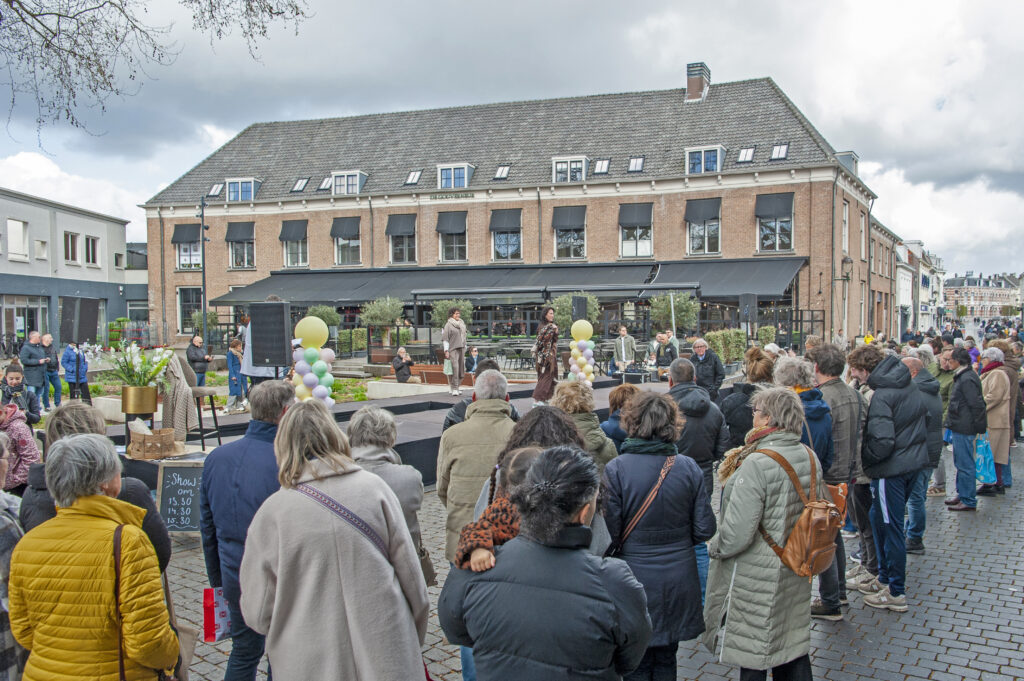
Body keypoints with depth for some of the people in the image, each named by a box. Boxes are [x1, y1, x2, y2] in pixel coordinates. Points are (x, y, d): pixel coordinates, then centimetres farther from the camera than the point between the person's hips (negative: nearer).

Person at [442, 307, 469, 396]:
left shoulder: (462, 324, 14)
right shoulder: (448, 325, -5)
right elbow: (445, 339, -8)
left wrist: (464, 349, 17)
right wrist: (446, 351, -13)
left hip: (461, 349, 7)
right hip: (453, 349, -7)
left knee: (461, 369, 5)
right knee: (454, 368, -13)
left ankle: (458, 386, 17)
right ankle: (454, 389, -11)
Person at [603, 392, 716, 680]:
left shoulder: (615, 469, -14)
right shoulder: (689, 468, -5)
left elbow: (610, 533, -14)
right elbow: (704, 529, -2)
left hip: (635, 580, -3)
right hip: (678, 580, 3)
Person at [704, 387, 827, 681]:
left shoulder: (756, 464, -25)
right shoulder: (810, 457, 0)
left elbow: (735, 535, -25)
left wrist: (713, 547, -5)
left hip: (757, 578, -8)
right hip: (796, 574, 8)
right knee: (794, 646, 21)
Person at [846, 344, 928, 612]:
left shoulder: (881, 396, -23)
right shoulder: (909, 385, 5)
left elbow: (882, 442, -27)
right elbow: (924, 418, 16)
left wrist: (862, 459, -11)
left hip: (891, 469, -9)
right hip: (914, 461, 9)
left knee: (891, 527, 2)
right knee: (879, 519, 21)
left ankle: (896, 593, 12)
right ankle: (885, 577, 33)